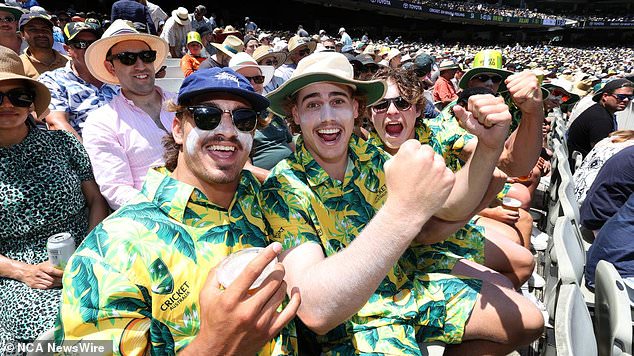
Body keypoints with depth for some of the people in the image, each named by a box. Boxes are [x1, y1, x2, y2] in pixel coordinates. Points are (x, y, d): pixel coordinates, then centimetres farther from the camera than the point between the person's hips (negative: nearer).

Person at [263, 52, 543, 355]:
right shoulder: (282, 189, -22)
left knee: (528, 321, 5)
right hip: (351, 324, -5)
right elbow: (314, 310, -37)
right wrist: (405, 210, -47)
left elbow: (451, 207, 1)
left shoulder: (369, 157, -4)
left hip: (410, 289, 6)